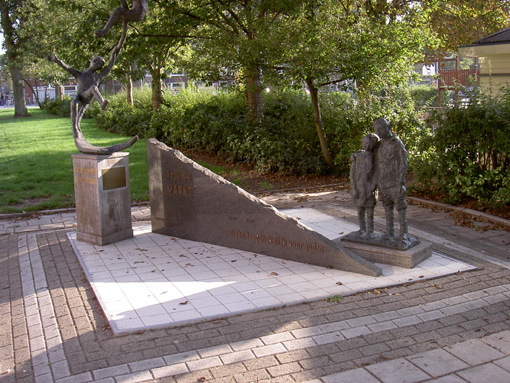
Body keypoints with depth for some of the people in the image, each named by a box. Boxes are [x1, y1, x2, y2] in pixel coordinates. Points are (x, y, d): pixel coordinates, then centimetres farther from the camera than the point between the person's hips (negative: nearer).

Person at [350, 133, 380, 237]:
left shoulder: (376, 158, 0)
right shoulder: (357, 156, -1)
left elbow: (376, 174, -3)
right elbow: (352, 174, 0)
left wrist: (372, 189, -13)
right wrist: (354, 189, -6)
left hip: (370, 188, -1)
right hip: (358, 188, 1)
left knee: (369, 212, 0)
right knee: (360, 210, 13)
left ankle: (370, 232, 10)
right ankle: (363, 229, 28)